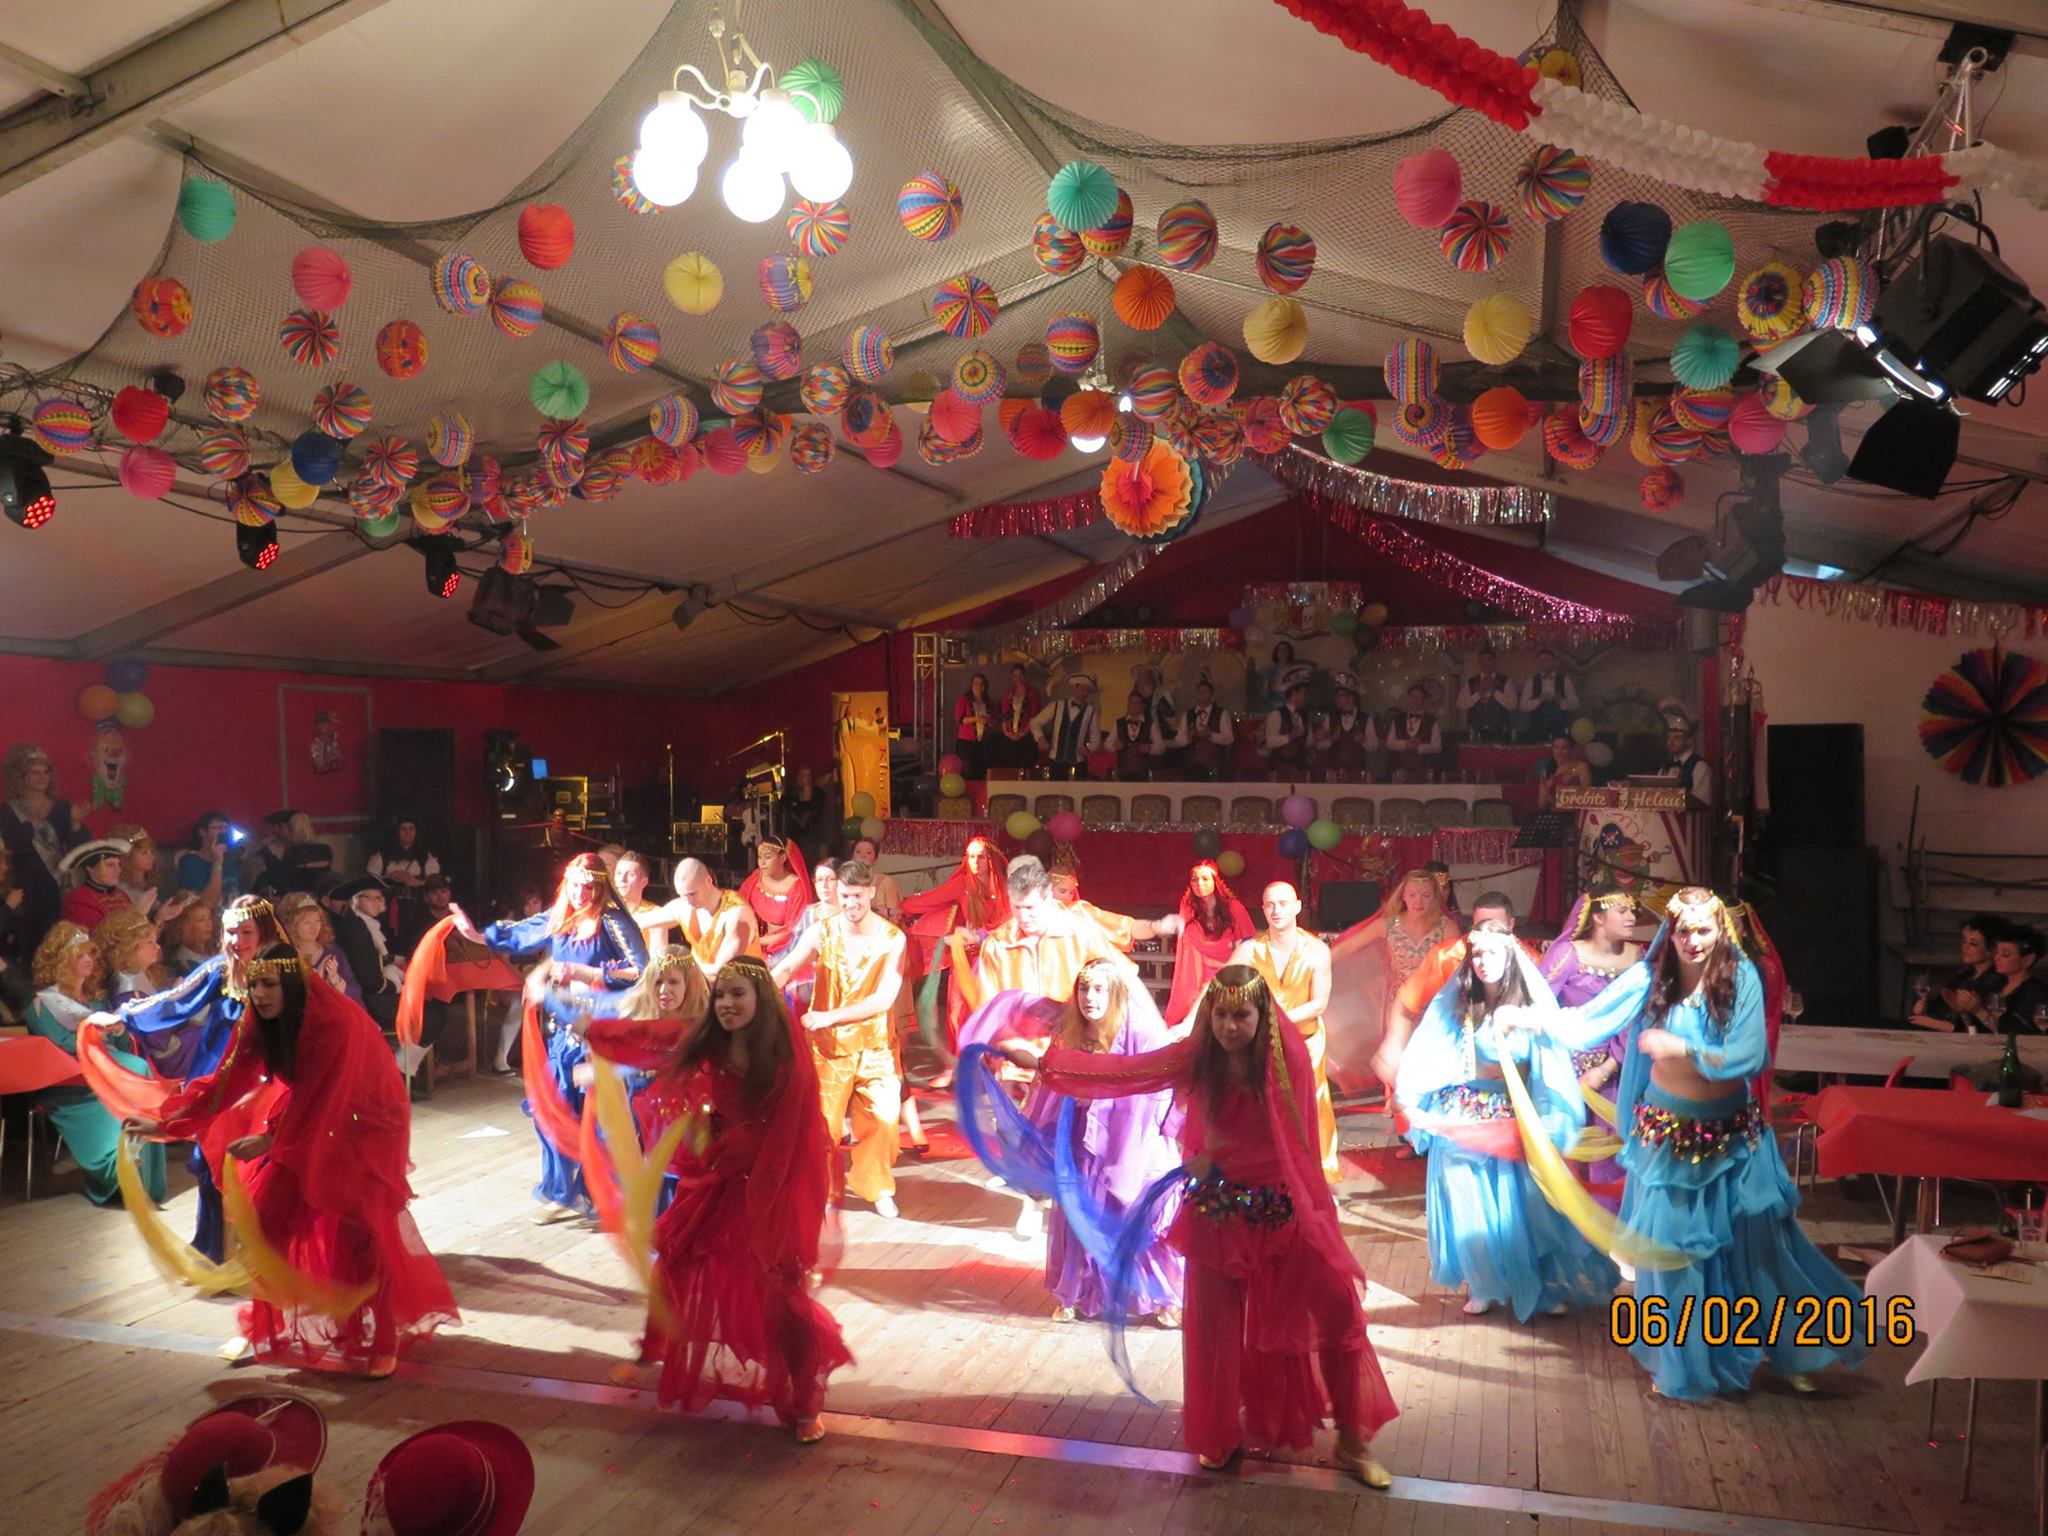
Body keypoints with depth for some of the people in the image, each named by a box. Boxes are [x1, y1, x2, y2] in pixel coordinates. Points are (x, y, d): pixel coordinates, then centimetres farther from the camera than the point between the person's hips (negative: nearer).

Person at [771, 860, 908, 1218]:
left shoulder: (892, 938, -9)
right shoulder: (823, 932, -5)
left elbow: (884, 998, -16)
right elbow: (784, 969, -17)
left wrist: (829, 1016, -24)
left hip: (875, 1044, 0)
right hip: (828, 1043, 1)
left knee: (882, 1118, -3)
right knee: (821, 1120, 5)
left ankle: (876, 1187, 21)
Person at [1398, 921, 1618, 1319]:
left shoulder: (1532, 1004, -8)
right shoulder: (1455, 1004, -5)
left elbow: (1553, 1067, -10)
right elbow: (1422, 1058, -7)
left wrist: (1551, 1120, -19)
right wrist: (1411, 1104, -17)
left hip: (1518, 1118, -1)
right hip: (1465, 1115, 1)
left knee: (1522, 1204, 5)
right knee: (1471, 1206, 7)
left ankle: (1541, 1284, 23)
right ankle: (1484, 1285, 23)